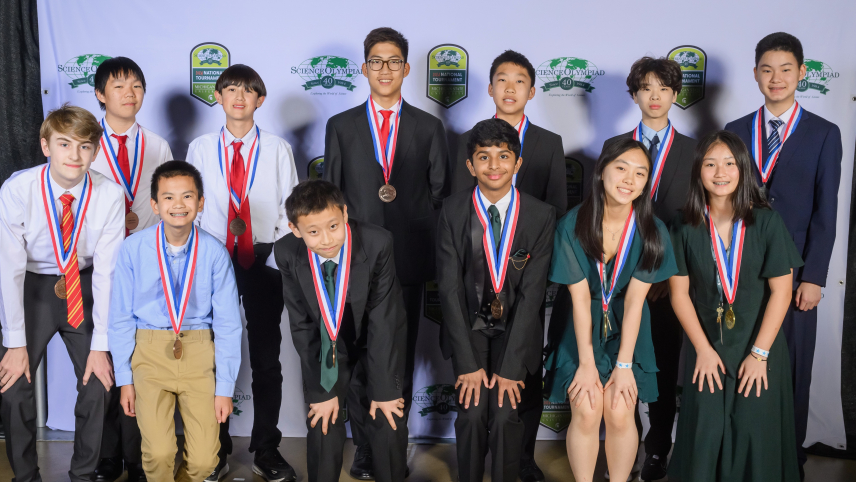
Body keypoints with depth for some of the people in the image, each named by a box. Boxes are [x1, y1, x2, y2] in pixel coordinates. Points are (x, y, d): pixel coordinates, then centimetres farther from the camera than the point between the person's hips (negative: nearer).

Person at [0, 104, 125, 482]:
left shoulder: (109, 195, -20)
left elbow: (106, 271, -15)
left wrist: (100, 345, -14)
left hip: (85, 289, 1)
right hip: (31, 288, 0)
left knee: (98, 385, -6)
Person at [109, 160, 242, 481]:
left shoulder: (214, 253, -8)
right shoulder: (133, 249, -8)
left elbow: (228, 323, -2)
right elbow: (120, 317, 1)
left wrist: (225, 387, -1)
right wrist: (125, 379, 2)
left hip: (198, 350, 0)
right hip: (150, 350, 0)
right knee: (158, 455, -14)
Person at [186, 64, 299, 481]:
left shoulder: (277, 150, 3)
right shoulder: (201, 149, 5)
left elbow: (290, 209, 2)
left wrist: (282, 261, -5)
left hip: (264, 260, 0)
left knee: (266, 357, 6)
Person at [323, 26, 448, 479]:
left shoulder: (429, 127, 7)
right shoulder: (341, 126, 8)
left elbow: (439, 195, 7)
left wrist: (427, 247, -3)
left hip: (408, 260, 0)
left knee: (401, 361, 7)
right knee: (358, 361, 5)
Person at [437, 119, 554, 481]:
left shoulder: (542, 215, -9)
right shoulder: (453, 211, -8)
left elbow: (532, 291, -11)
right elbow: (450, 288, -8)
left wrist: (511, 366, -16)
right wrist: (468, 362, -13)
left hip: (516, 326, 0)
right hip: (468, 325, 0)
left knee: (505, 414, -17)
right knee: (473, 413, -15)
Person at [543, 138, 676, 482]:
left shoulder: (652, 231, -11)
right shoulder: (572, 225, -15)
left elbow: (634, 300, -12)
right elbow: (580, 299, -14)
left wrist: (624, 364, -14)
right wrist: (586, 363, -14)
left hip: (627, 330, 1)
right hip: (581, 329, -1)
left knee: (619, 414, -10)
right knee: (586, 412, -12)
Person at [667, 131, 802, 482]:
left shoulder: (766, 222, -8)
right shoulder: (685, 226, -5)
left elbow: (781, 291, -8)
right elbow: (679, 292, -4)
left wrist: (759, 353, -11)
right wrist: (704, 349, -8)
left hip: (759, 348, -1)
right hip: (707, 347, 1)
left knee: (756, 433, 5)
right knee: (704, 433, 7)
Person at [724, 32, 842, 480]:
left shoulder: (824, 133, 3)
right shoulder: (736, 131, 8)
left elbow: (825, 212, -1)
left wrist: (813, 277, -7)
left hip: (794, 273, -1)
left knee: (793, 371, 5)